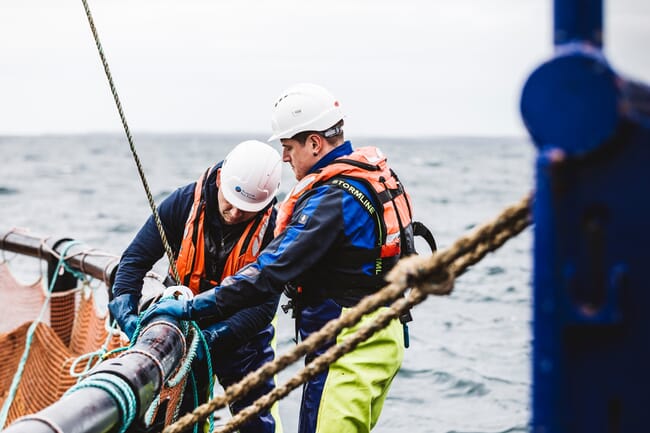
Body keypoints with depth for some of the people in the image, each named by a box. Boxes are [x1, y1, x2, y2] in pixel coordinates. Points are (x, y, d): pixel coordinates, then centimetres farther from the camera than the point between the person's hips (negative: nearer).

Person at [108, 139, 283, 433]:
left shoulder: (272, 228, -22)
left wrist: (215, 337, -35)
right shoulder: (184, 203, -17)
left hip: (241, 334, -2)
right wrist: (125, 311, -28)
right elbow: (136, 258, -12)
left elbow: (263, 305, -24)